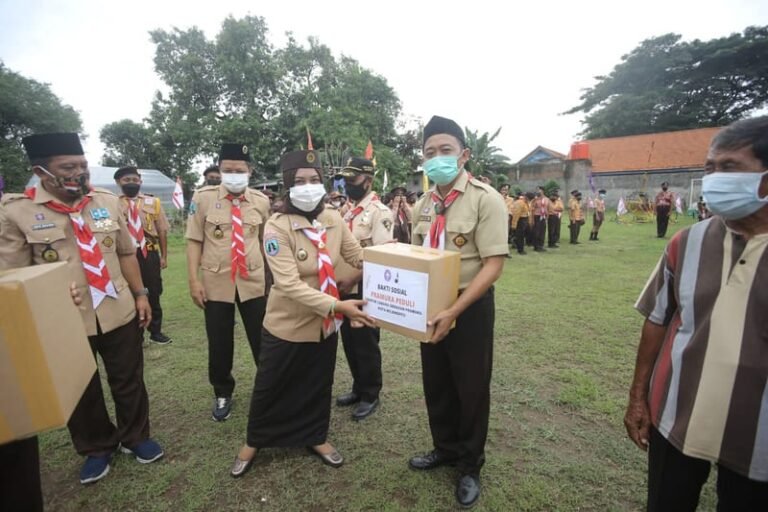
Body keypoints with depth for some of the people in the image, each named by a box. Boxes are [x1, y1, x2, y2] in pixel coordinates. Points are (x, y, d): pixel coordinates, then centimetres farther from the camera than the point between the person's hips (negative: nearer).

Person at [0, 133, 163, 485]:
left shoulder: (107, 201, 1)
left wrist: (140, 294, 5)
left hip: (119, 313, 2)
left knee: (129, 382, 16)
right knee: (81, 392, 18)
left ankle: (135, 437, 40)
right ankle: (96, 448, 42)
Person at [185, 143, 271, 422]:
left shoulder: (261, 201, 1)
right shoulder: (203, 197, -4)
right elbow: (194, 241, -2)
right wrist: (193, 281, -6)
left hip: (254, 281, 1)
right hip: (216, 282, 0)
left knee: (262, 341, 10)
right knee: (219, 345, 12)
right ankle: (222, 395, 35)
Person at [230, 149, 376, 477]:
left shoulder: (334, 221, -7)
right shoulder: (276, 227, -22)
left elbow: (360, 258, -4)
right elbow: (289, 285, -30)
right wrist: (337, 305, -37)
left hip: (325, 324, 4)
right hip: (287, 324, -4)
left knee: (319, 385, 21)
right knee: (270, 388, 16)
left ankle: (316, 438, 46)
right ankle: (254, 441, 44)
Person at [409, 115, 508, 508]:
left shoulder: (485, 199, -15)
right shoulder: (424, 204, 4)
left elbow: (493, 265, -21)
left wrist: (454, 311, -28)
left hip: (470, 307, -6)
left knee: (471, 388, 12)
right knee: (436, 383, 20)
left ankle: (470, 466, 36)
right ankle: (445, 448, 45)